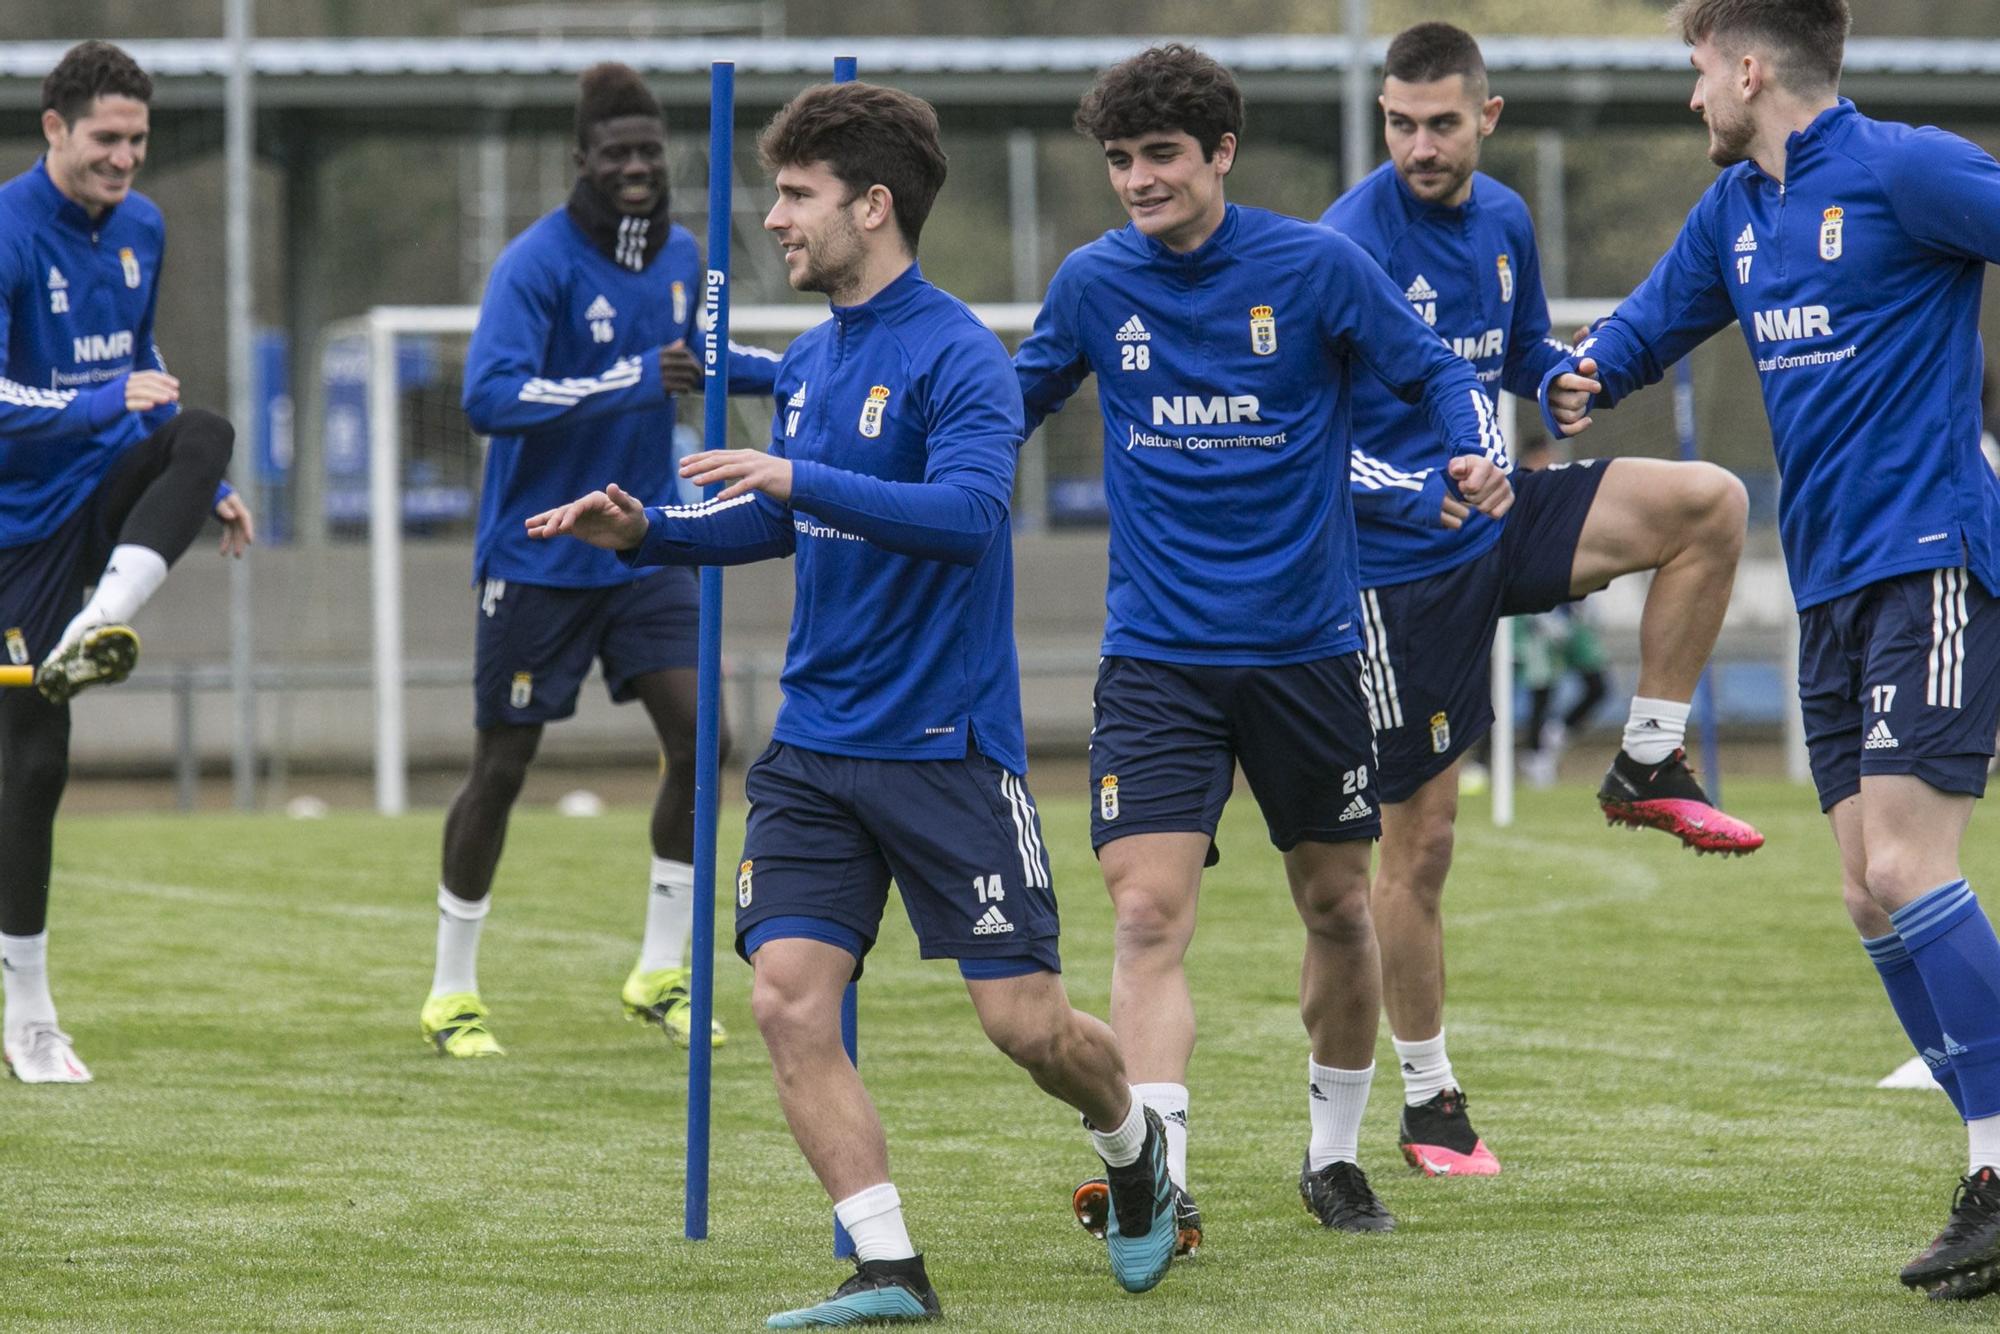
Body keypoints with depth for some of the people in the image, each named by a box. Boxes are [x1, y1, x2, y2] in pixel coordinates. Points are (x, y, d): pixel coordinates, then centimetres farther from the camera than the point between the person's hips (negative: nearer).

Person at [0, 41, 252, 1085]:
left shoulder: (140, 227, 6)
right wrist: (107, 403, -30)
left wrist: (205, 484, 23)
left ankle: (96, 627, -40)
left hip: (111, 487, 5)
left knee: (204, 433, -28)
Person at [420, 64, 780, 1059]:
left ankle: (659, 975, 5)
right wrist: (631, 382, -36)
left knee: (695, 734, -8)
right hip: (537, 557, -5)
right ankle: (452, 993, 17)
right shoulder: (537, 264, -18)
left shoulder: (681, 256, 4)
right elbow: (490, 397, -31)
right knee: (502, 767, 2)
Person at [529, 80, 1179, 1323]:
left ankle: (1136, 1147, 30)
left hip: (945, 744, -7)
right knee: (790, 999, -9)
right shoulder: (810, 363, 10)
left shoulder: (955, 354, -13)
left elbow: (967, 511, -28)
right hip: (815, 745, 7)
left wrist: (801, 481, -34)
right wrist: (646, 531, 10)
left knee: (1025, 1020, -2)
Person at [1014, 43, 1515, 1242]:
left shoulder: (1315, 266, -7)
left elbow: (1435, 372, 1)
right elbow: (1017, 400, 17)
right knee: (1149, 917, -15)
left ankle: (1335, 1155, 31)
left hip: (1305, 640, 0)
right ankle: (1160, 1180, -20)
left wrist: (1482, 457, -17)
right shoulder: (1094, 282, 0)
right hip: (1158, 651, 0)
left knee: (1338, 908, 11)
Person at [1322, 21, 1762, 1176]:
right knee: (1421, 841, -2)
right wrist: (1415, 493, -35)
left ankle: (1650, 765, 1)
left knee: (1712, 502, -10)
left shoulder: (1504, 220, 4)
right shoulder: (1354, 240, -18)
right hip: (1403, 561, -7)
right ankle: (1431, 1103, 12)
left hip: (1499, 518, 7)